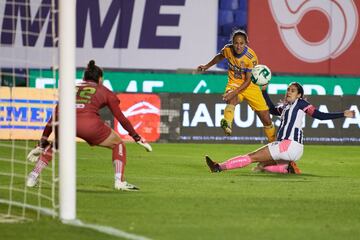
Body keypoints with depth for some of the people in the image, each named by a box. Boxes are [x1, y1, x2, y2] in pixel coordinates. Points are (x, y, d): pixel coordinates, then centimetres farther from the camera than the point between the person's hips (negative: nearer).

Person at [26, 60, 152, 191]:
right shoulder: (105, 92, 26)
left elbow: (54, 117, 33)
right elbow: (120, 117, 24)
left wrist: (43, 142, 36)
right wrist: (137, 138, 32)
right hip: (89, 123, -3)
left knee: (54, 145, 34)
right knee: (118, 144, 19)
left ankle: (33, 176, 22)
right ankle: (119, 181, 5)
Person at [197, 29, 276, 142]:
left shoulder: (251, 57, -23)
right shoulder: (228, 49, -12)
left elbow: (248, 81, -23)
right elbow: (220, 56, 15)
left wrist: (234, 92, -35)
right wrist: (207, 66, 20)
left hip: (250, 86, -1)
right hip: (234, 83, 1)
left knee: (266, 119, -1)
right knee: (231, 99, -38)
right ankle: (226, 123, -64)